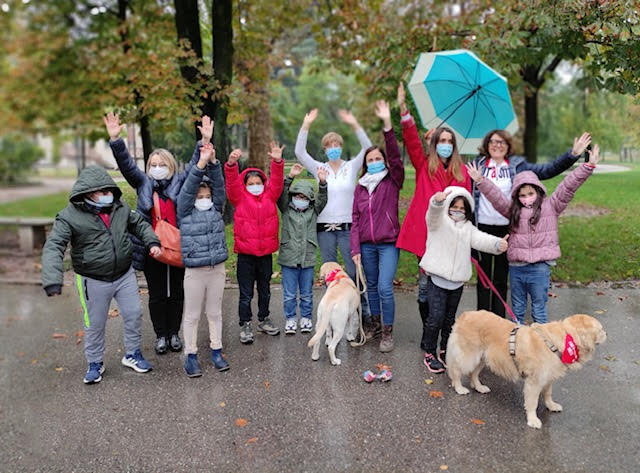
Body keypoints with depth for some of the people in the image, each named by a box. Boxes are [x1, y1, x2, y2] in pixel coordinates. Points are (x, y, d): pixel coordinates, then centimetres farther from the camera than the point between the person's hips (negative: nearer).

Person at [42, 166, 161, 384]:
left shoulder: (120, 208, -2)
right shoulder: (69, 216, -16)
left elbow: (139, 224, 14)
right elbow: (53, 247, -22)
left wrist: (152, 242, -4)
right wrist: (53, 280, -34)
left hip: (125, 275, 4)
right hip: (94, 281, -4)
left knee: (133, 315, 12)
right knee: (94, 325, 10)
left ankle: (133, 354, 33)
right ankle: (95, 363, 32)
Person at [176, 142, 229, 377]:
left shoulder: (215, 209, 7)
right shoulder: (185, 212, -1)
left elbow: (219, 185, -5)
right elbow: (188, 188, -14)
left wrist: (213, 162, -19)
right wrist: (201, 163, -24)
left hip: (217, 269, 3)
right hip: (194, 271, -3)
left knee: (215, 312, 14)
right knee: (192, 315, 8)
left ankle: (216, 351, 26)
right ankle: (191, 355, 19)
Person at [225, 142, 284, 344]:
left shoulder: (270, 196, 7)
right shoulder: (239, 198, 0)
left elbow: (277, 181, -5)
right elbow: (231, 182, -14)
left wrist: (277, 162, -21)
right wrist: (231, 163, -32)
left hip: (266, 252, 3)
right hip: (245, 253, -3)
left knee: (265, 290, 18)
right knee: (246, 293, 5)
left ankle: (263, 320, 34)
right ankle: (245, 325, 17)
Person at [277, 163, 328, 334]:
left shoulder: (313, 211, 7)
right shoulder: (286, 210, 4)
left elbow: (322, 199, -8)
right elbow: (282, 195, -11)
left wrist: (322, 183, -25)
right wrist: (290, 177, -24)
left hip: (308, 258, 1)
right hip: (289, 258, -1)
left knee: (306, 293, 12)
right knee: (289, 294, 7)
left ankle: (306, 318, 27)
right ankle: (290, 319, 21)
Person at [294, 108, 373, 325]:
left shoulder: (351, 167, 4)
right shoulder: (320, 169, 6)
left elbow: (367, 148, -9)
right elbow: (300, 152, -5)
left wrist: (354, 124, -20)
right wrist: (306, 125, -14)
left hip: (348, 226, -1)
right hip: (325, 227, 2)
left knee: (353, 271, 1)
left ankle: (363, 311, 13)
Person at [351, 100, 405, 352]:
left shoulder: (393, 181, 0)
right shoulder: (360, 187, 11)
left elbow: (395, 156, -16)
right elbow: (355, 219, 9)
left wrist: (387, 124, -25)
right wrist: (355, 248, 1)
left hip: (388, 242, -4)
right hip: (366, 244, 4)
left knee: (385, 287, -11)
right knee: (371, 285, 14)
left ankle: (388, 332, 2)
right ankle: (373, 320, 32)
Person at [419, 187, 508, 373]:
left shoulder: (468, 227, 13)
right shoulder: (438, 221, 0)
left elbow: (480, 239, -5)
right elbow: (434, 213, -24)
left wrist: (497, 243, -28)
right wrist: (438, 201, -49)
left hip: (457, 281, 5)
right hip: (437, 278, -5)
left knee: (450, 318, 14)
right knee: (436, 317, -8)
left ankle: (445, 351, 30)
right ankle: (430, 353, 7)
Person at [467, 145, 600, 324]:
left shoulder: (551, 207, 0)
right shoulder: (513, 210, 6)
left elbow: (568, 187, -6)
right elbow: (495, 197, -1)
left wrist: (588, 166, -13)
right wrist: (480, 181, -12)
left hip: (540, 267, -3)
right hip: (516, 267, 3)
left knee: (539, 310, 8)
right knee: (517, 309, 17)